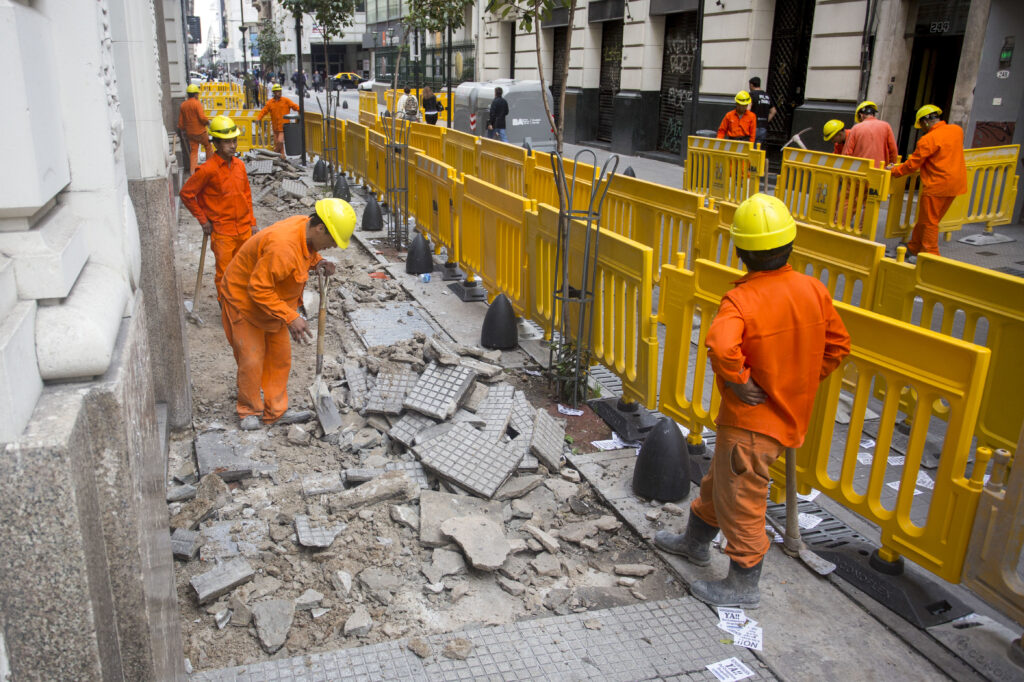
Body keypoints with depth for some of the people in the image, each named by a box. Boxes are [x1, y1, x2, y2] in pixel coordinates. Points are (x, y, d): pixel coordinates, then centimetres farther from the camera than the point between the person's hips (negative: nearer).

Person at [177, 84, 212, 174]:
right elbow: (202, 117, -22)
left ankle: (193, 170, 3)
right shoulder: (197, 103, -14)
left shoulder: (183, 105, 6)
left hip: (189, 132, 5)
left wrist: (182, 130, 20)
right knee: (208, 146, 15)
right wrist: (208, 122, -2)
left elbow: (180, 120, 9)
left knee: (193, 151, 9)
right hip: (200, 132, -5)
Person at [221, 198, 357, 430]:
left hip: (274, 300, 9)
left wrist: (318, 262, -9)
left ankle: (276, 411, 22)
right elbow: (258, 288, -33)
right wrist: (290, 318, -33)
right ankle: (249, 411, 21)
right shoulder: (283, 246, -37)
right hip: (245, 300, -9)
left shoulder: (306, 228, -10)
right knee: (252, 360, -1)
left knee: (280, 357, 11)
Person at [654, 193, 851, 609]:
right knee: (719, 478, 25)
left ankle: (743, 586, 23)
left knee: (741, 500, 7)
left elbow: (721, 346, -43)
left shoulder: (742, 299, -24)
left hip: (751, 418, -8)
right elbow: (837, 345, 7)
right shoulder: (814, 289, -2)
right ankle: (696, 542, 45)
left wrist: (740, 382, -26)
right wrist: (802, 380, 13)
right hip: (791, 411, 8)